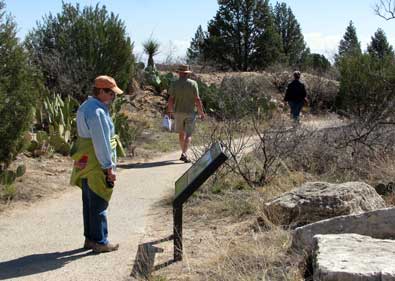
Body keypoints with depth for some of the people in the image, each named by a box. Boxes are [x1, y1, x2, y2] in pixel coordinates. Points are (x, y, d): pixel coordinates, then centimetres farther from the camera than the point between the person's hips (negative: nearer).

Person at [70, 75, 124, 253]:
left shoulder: (86, 107, 13)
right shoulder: (97, 112, -20)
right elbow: (101, 143, -21)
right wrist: (109, 168, -16)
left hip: (86, 165, 10)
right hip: (96, 166, -10)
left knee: (89, 203, 16)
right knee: (98, 205, -1)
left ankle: (90, 238, 26)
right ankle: (100, 242, 8)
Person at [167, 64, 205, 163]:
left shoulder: (174, 84, -4)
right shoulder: (193, 83, -8)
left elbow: (170, 99, -6)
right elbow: (197, 100, -10)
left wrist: (169, 111, 6)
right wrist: (201, 112, -1)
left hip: (178, 112, 2)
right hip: (190, 112, -2)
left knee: (181, 133, 18)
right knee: (188, 135, 0)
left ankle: (183, 153, 27)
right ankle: (184, 154, -17)